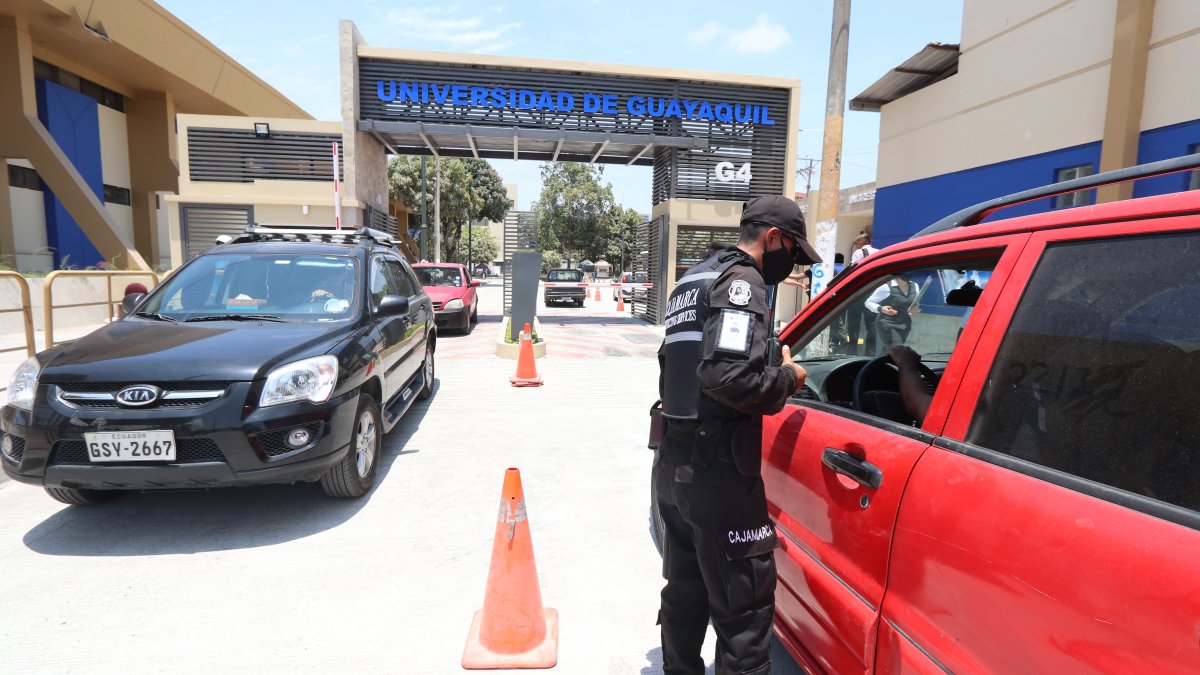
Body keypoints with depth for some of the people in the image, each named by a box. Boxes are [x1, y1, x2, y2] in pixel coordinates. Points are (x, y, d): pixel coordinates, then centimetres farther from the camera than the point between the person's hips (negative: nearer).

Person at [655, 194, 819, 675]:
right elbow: (726, 376, -26)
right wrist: (787, 379, -9)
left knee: (684, 593, 21)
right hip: (716, 471, -9)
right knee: (744, 607, 1)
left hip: (675, 463, 10)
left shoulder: (693, 280, 19)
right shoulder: (741, 281, -11)